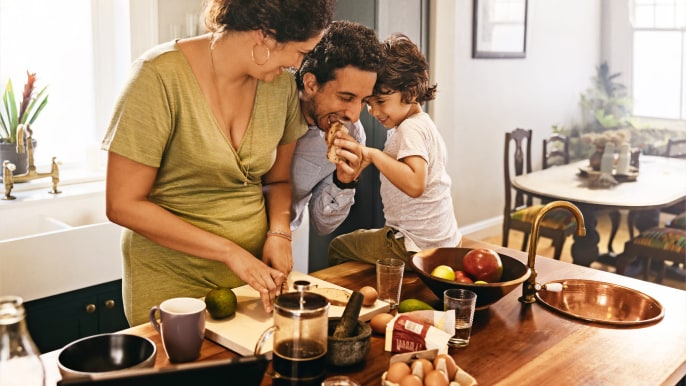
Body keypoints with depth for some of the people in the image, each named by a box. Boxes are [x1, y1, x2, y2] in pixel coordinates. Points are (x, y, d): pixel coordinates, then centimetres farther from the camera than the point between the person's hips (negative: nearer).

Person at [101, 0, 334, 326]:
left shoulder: (282, 84, -3)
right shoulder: (161, 76, -19)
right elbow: (123, 205, -17)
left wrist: (279, 232, -10)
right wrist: (230, 252, -19)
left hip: (254, 277, 5)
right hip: (172, 283, -4)